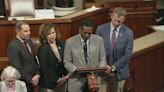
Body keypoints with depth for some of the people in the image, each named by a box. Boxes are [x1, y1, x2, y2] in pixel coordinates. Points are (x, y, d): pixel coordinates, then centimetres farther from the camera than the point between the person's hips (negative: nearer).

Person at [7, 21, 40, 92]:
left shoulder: (29, 41, 6)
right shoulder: (13, 46, -18)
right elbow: (18, 68, -20)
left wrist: (37, 75, -2)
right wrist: (31, 80, -15)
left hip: (32, 82, 7)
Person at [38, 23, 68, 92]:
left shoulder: (61, 45, 6)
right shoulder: (43, 49, -10)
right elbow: (44, 68, -12)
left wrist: (66, 76, -3)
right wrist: (56, 80, -12)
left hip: (62, 82, 5)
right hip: (49, 84, -5)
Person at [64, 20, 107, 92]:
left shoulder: (99, 40, -1)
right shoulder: (70, 42, -6)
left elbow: (102, 59, 6)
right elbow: (67, 62, 0)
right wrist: (75, 69, -19)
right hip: (76, 82, -1)